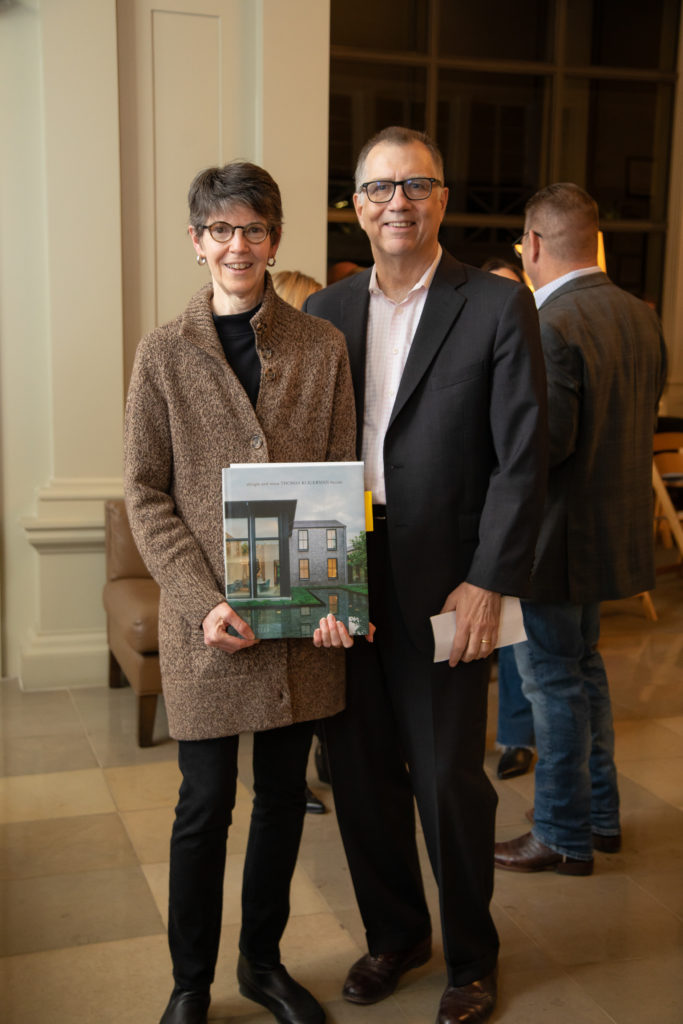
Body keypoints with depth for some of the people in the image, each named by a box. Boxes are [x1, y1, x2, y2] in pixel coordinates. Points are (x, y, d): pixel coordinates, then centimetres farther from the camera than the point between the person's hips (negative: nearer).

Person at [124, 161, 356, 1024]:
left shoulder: (321, 347, 4)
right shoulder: (164, 353, 0)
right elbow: (146, 495, -2)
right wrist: (203, 602, -14)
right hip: (206, 622, -2)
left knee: (283, 793, 14)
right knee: (205, 803, 6)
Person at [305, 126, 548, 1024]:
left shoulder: (498, 308, -4)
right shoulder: (326, 311, 8)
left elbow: (522, 458, -8)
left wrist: (488, 583, -13)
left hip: (442, 589, -4)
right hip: (341, 587, 4)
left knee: (449, 780, 6)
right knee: (360, 774, 14)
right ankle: (394, 933, 37)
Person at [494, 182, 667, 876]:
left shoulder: (549, 326, -22)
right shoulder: (640, 316, 6)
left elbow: (547, 442, -26)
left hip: (554, 534, -9)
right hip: (612, 525, 9)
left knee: (553, 680, 4)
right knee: (583, 665, 22)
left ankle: (563, 836, 18)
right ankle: (600, 814, 35)